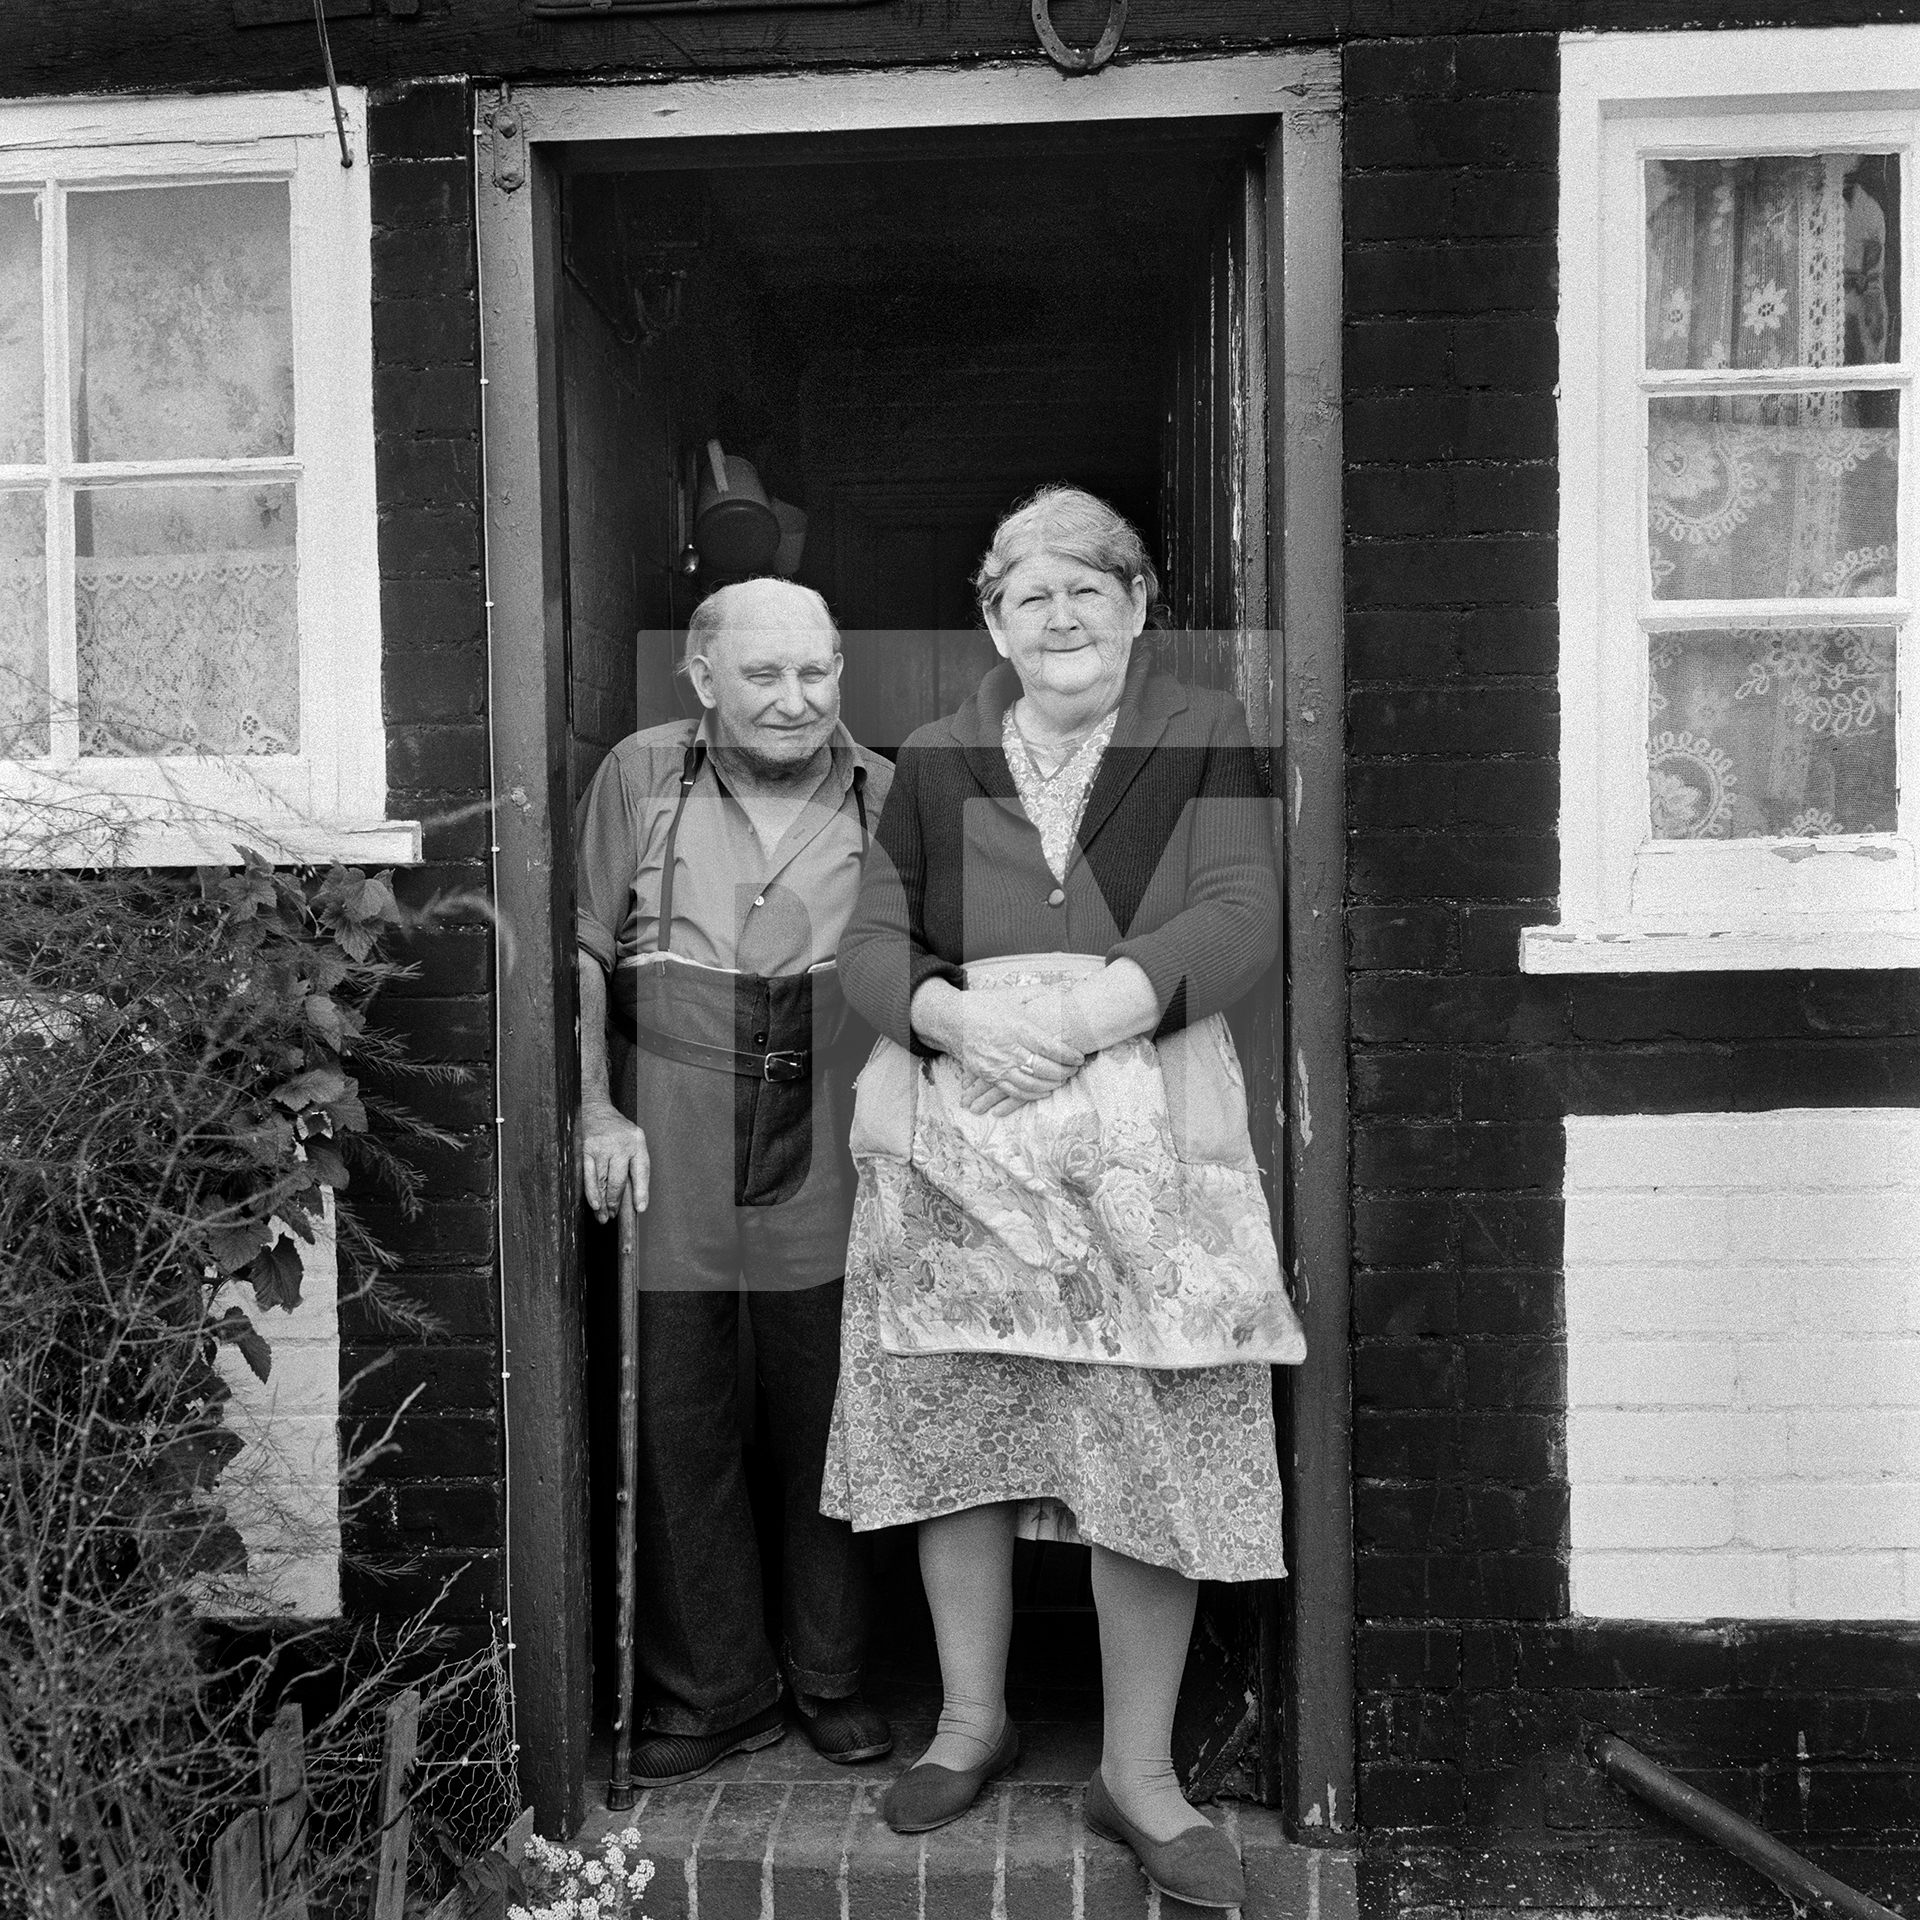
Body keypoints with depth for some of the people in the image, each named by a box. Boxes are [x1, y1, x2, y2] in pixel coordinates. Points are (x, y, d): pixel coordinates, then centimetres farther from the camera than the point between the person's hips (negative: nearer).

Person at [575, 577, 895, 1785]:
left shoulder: (886, 795, 5)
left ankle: (832, 1678, 28)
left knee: (826, 1417, 10)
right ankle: (712, 1690, 23)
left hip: (828, 1160, 1)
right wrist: (595, 1107, -6)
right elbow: (581, 950, 4)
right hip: (666, 1153, 0)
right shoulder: (640, 777, 3)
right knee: (675, 1421, 6)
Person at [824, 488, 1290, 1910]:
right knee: (952, 1426, 8)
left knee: (1151, 1447, -1)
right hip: (955, 1146, 2)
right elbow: (870, 947, 5)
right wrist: (959, 1017, -17)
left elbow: (1243, 918, -7)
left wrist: (1090, 1013, -21)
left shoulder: (1205, 742, 5)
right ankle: (972, 1719, 29)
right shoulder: (936, 765, 12)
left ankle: (1139, 1773, 16)